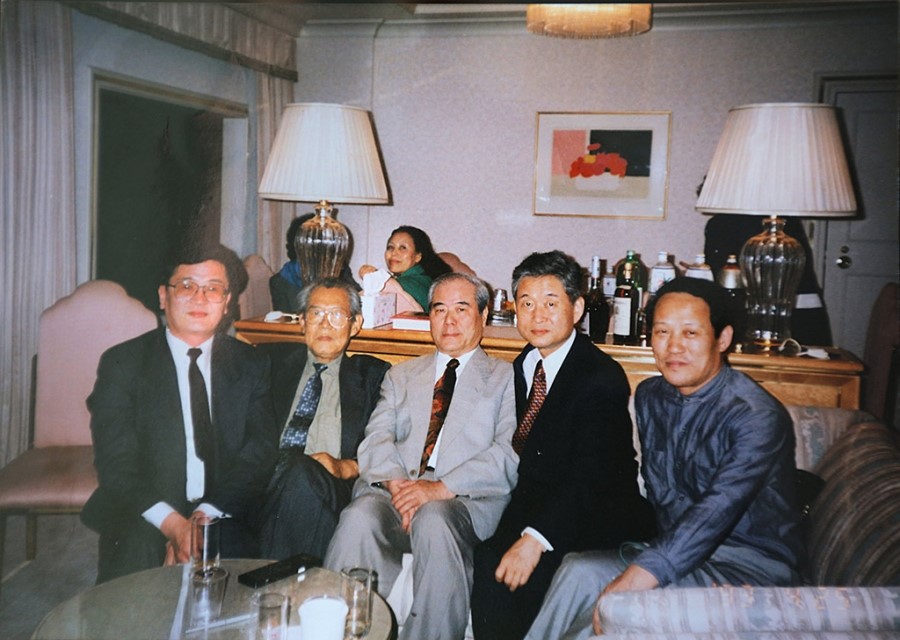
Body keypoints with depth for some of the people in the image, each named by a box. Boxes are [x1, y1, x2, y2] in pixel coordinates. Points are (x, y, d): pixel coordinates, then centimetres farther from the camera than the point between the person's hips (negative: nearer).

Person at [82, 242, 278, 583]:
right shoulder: (122, 363, 3)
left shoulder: (251, 365, 9)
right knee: (137, 549, -33)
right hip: (145, 518, -2)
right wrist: (172, 523, -22)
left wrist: (204, 518, -16)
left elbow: (259, 454, 0)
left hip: (225, 516, 2)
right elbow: (115, 464, -6)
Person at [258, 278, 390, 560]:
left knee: (303, 472, -37)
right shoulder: (277, 363, 24)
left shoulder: (373, 374, 18)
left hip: (330, 491, -1)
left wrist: (346, 467, -12)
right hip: (267, 484, 2)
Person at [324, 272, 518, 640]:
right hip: (392, 492, 3)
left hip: (465, 500, -2)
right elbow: (377, 439, 11)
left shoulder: (506, 379, 14)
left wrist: (441, 488, -15)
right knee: (361, 516, -30)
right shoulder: (401, 375, 26)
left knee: (435, 520, -36)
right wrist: (396, 483, -11)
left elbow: (510, 454, -1)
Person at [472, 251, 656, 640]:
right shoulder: (523, 367, 10)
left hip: (598, 518, -6)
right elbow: (522, 457, 10)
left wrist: (535, 539, -34)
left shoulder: (603, 378, -14)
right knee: (489, 558, -22)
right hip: (534, 504, 6)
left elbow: (589, 475, -23)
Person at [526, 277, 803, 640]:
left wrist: (635, 579, -37)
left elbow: (717, 512, -28)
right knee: (581, 570, -21)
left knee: (637, 597, -30)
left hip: (754, 566, -5)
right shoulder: (649, 397, 4)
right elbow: (656, 491, 8)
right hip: (678, 548, 6)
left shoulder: (757, 416, -17)